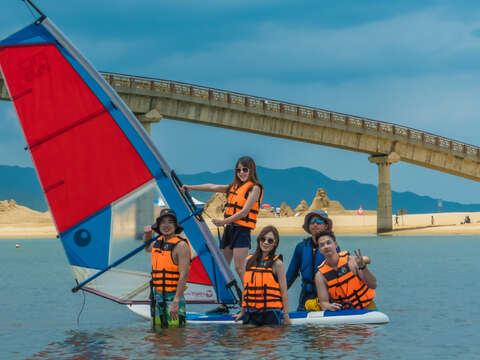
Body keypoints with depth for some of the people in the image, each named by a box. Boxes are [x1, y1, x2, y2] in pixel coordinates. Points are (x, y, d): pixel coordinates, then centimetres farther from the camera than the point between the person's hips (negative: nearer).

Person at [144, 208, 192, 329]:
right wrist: (147, 235, 14)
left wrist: (176, 302, -27)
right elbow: (148, 248, 37)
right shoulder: (158, 242, 10)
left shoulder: (181, 245, -13)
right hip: (157, 297, 8)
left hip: (173, 297, -8)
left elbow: (184, 275, -20)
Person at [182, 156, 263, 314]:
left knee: (239, 269, -14)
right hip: (228, 230, 8)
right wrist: (191, 188, 18)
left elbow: (244, 212, -14)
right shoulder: (234, 187, 17)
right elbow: (213, 187, 21)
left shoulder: (254, 188, -6)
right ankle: (223, 305, 11)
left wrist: (224, 221, -17)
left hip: (242, 230, -8)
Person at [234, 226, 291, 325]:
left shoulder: (277, 263, -3)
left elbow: (284, 291, -4)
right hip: (250, 313, 4)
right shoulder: (249, 261, 10)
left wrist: (286, 317, -7)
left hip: (270, 313, -4)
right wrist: (243, 311, 17)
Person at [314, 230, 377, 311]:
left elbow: (373, 285, -10)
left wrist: (363, 267, -25)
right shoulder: (320, 275, -4)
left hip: (366, 307, -2)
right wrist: (328, 306, -29)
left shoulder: (351, 261, -7)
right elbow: (323, 302, -6)